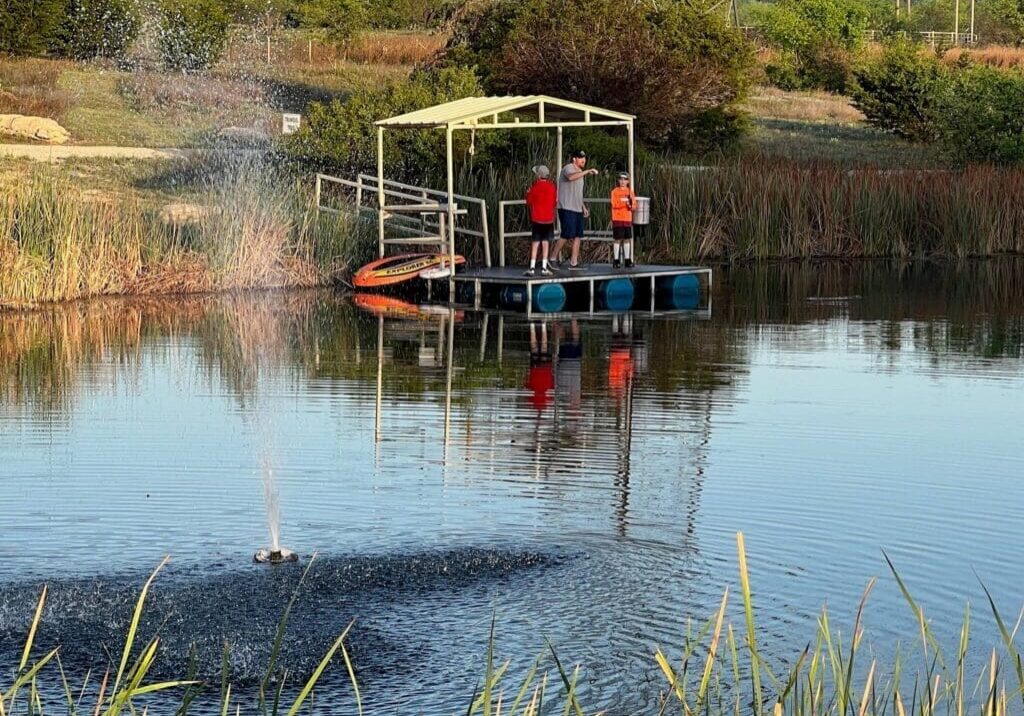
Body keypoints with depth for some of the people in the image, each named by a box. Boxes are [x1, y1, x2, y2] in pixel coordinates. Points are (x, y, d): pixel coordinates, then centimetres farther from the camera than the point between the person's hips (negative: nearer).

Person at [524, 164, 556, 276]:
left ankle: (532, 268, -4)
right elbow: (555, 200, 8)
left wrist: (528, 192, 11)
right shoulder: (552, 186, -2)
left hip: (536, 219, -2)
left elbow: (528, 201, -3)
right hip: (549, 219, 2)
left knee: (535, 243, 1)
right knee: (545, 243, 7)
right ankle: (544, 268, 4)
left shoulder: (535, 186, -10)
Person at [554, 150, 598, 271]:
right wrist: (587, 171, -37)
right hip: (566, 208, -9)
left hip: (577, 209, 9)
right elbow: (571, 177, -34)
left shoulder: (580, 172, 21)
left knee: (577, 236, 4)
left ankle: (574, 263, 5)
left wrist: (583, 207, 21)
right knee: (567, 235, -11)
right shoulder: (568, 168, -7)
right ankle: (554, 257, 4)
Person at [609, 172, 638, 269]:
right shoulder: (615, 191, 0)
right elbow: (614, 204, -13)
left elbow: (634, 207, 9)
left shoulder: (630, 192, 11)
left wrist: (631, 205, -12)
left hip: (628, 219, 4)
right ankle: (616, 260, -2)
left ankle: (627, 260, 12)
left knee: (627, 239, 6)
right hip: (617, 219, -4)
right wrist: (625, 202, -21)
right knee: (618, 239, -6)